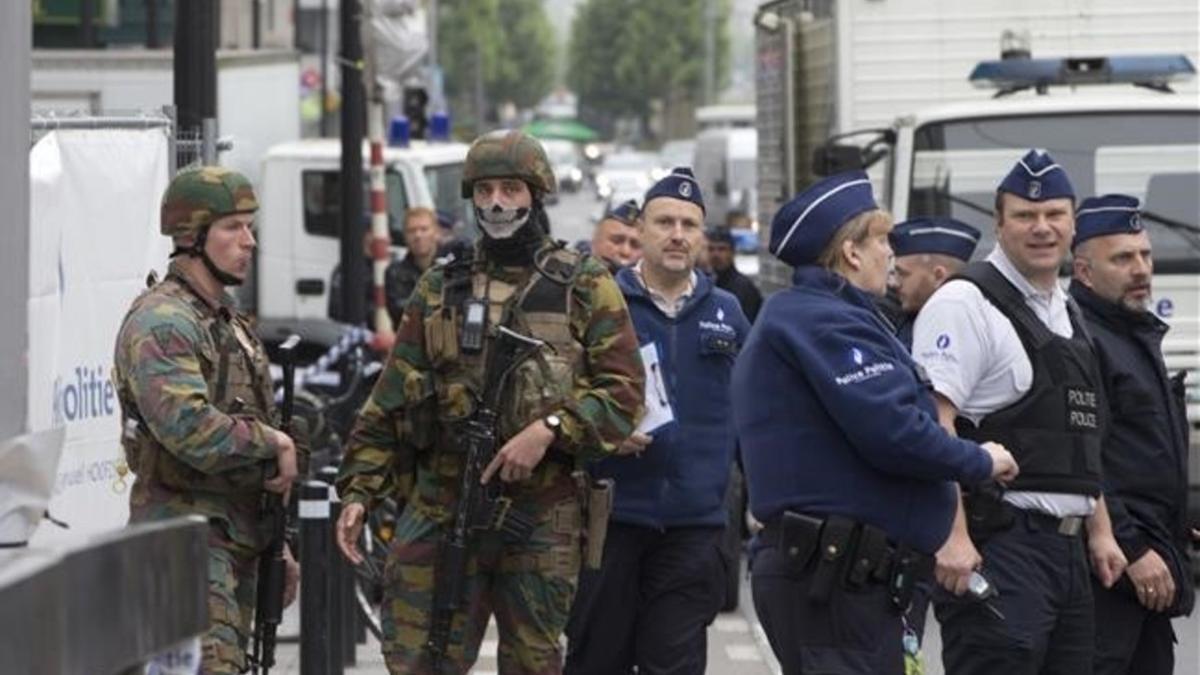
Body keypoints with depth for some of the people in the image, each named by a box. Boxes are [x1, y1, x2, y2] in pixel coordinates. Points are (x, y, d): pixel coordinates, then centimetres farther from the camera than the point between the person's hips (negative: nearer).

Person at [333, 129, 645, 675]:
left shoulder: (586, 288, 4)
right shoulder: (438, 292, 13)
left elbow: (623, 390, -4)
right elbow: (390, 400, 12)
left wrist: (550, 429, -17)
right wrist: (359, 490, 4)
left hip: (542, 513, -2)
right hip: (441, 508, 2)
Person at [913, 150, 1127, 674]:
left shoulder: (1065, 314, 21)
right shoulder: (965, 303, -9)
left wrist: (1100, 531, 22)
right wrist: (953, 538, -25)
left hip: (1067, 547, 9)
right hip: (999, 546, -9)